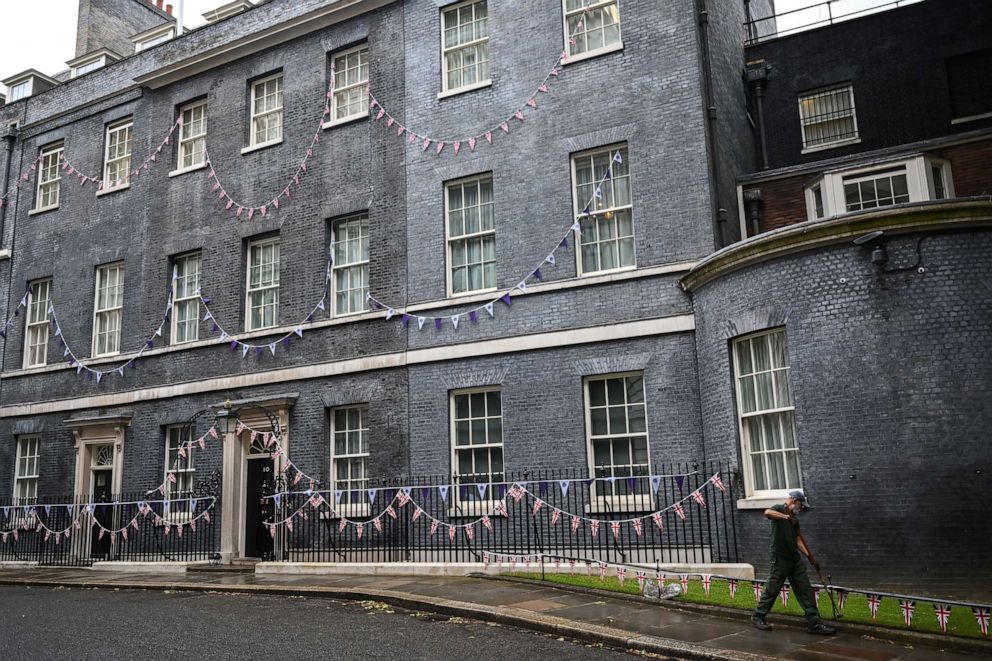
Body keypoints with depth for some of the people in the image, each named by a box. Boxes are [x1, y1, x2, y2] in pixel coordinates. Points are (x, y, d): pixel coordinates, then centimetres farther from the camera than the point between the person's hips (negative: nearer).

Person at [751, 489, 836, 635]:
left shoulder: (794, 519, 18)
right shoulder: (778, 509, -5)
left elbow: (797, 540, 17)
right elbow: (767, 513, -29)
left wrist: (809, 555, 6)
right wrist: (786, 516, -32)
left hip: (795, 559, 8)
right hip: (780, 559, -7)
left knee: (805, 590, 4)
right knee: (772, 590, 0)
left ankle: (814, 623, 6)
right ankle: (758, 616, 16)